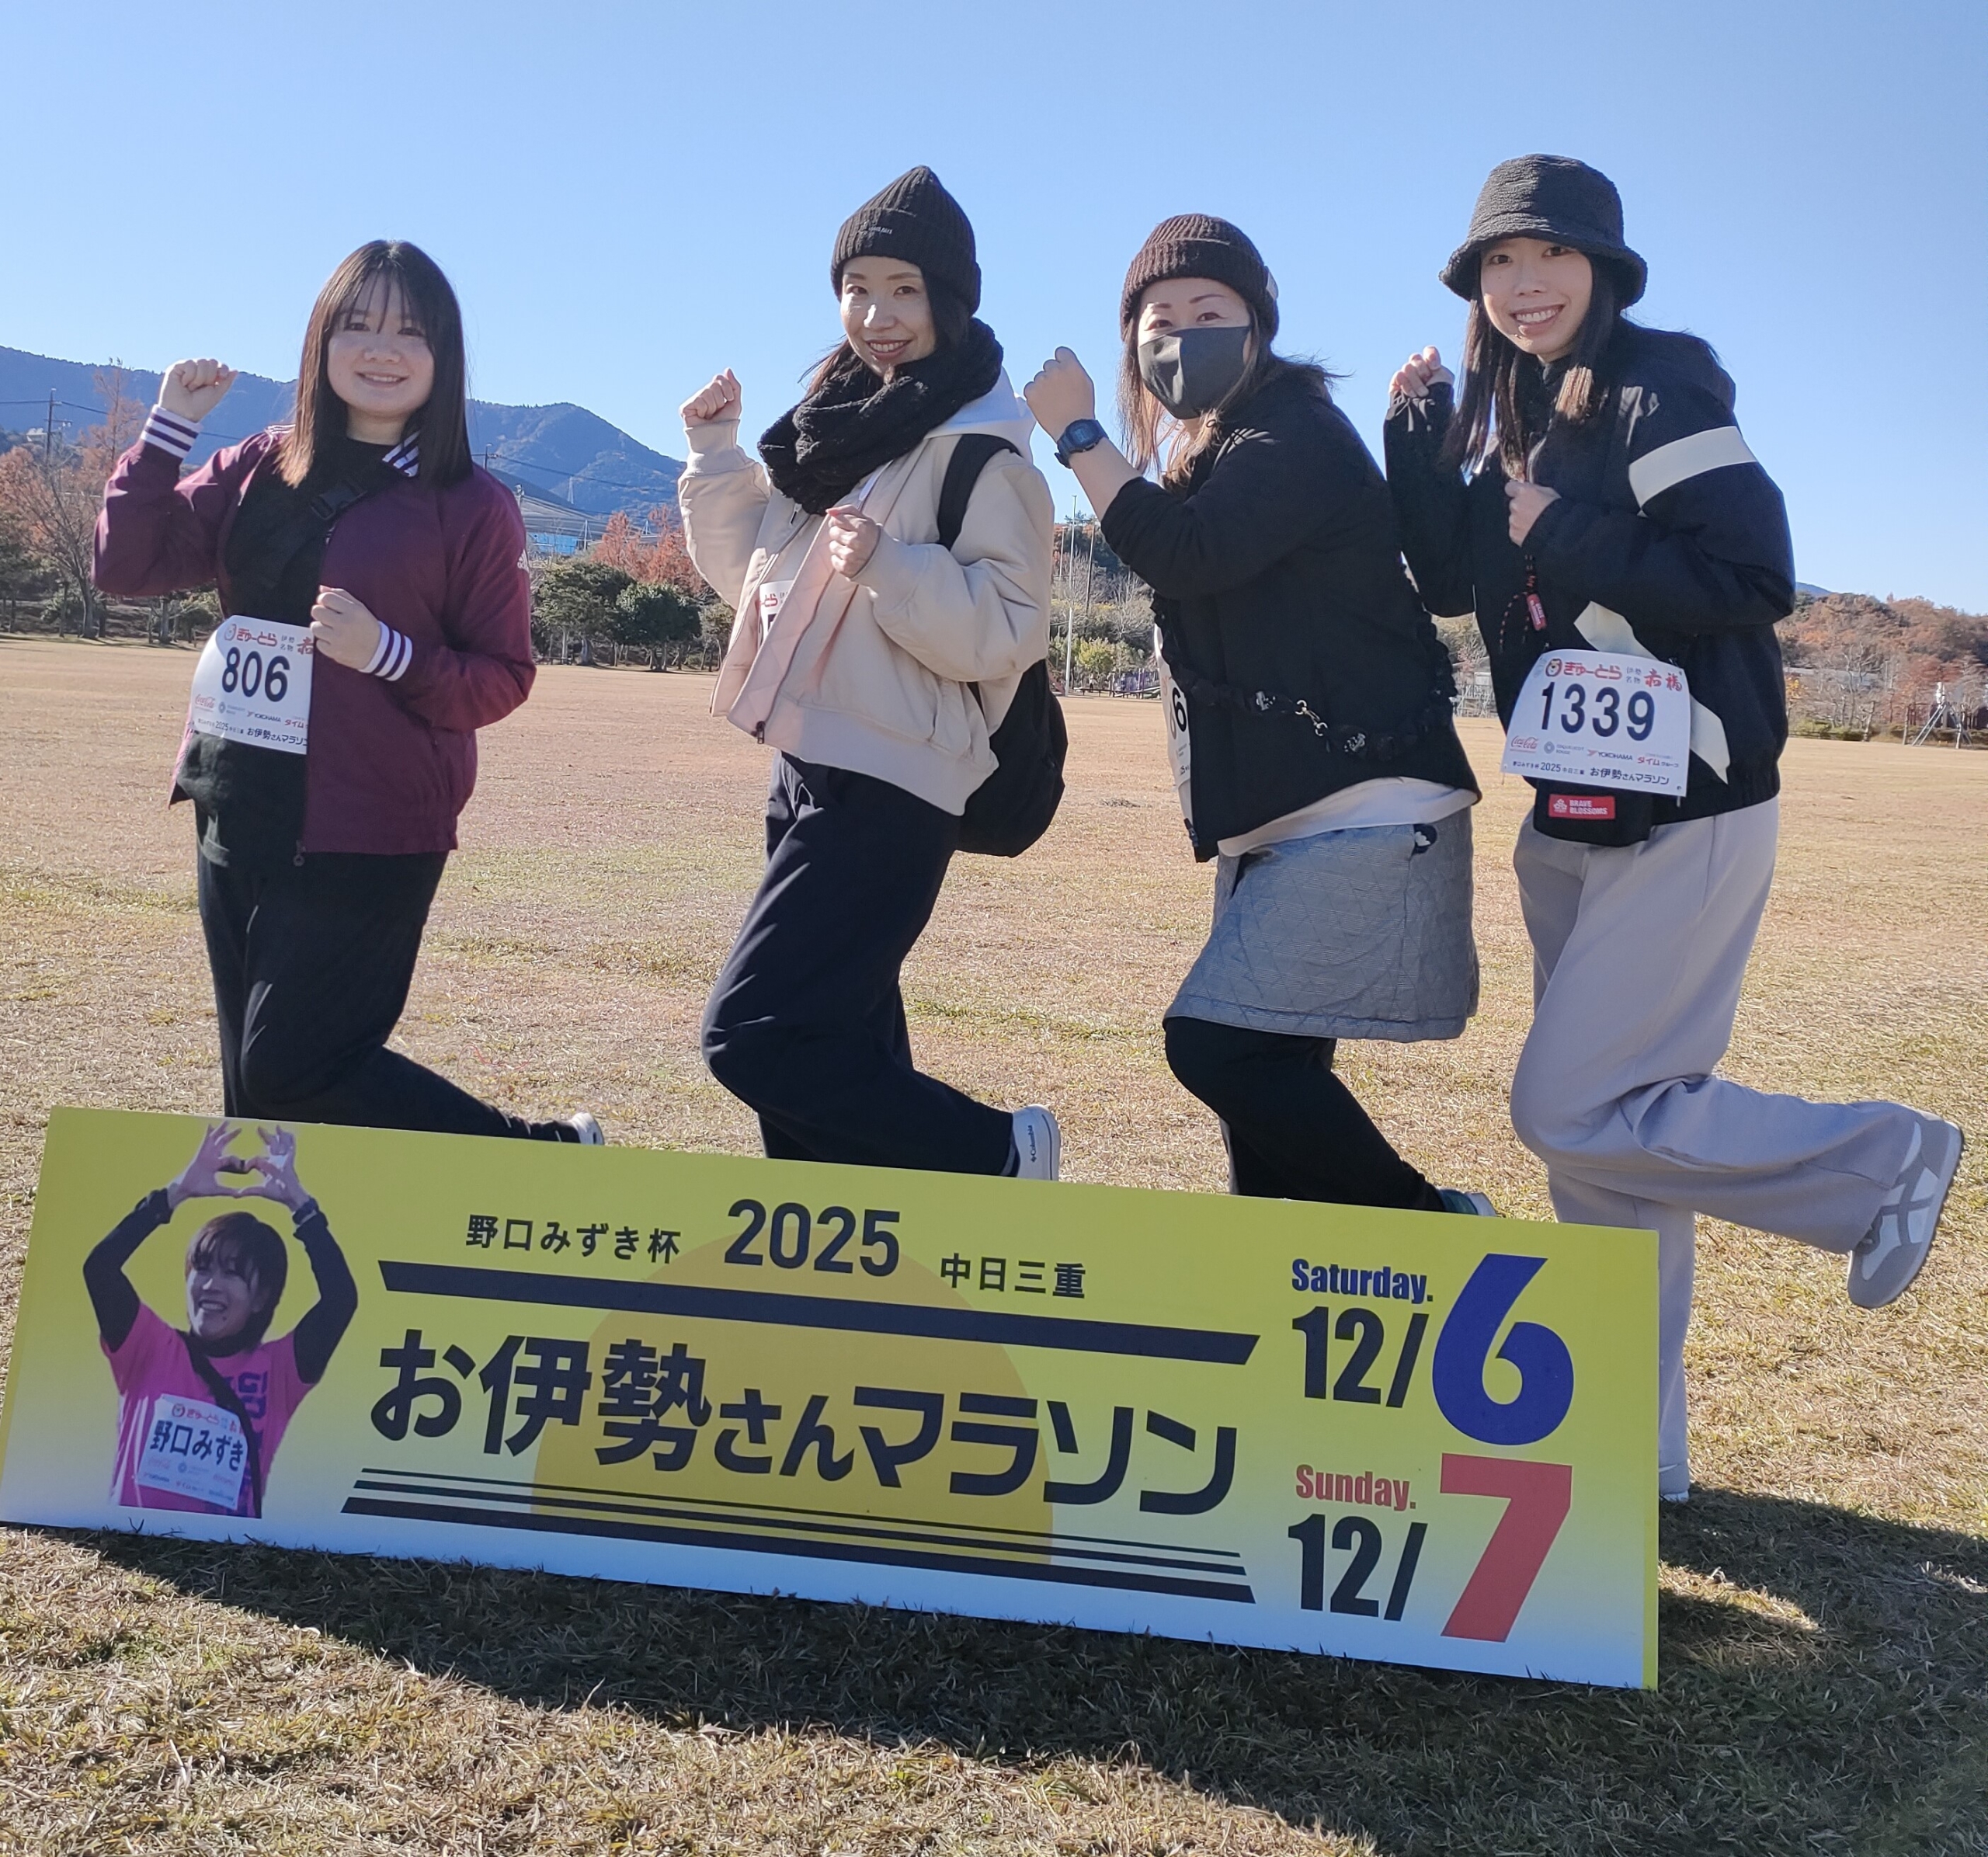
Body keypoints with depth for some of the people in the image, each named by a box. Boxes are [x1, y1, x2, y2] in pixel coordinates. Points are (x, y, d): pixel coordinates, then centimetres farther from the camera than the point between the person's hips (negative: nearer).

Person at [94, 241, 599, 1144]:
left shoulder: (471, 506, -7)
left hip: (368, 833, -6)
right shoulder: (262, 470, 7)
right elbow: (127, 565, 4)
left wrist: (388, 653, -22)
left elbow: (502, 678, -6)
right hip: (238, 817, 6)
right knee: (254, 1088, 12)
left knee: (297, 1068, -7)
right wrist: (169, 425, -3)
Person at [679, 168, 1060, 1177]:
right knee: (838, 1045, 12)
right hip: (810, 767, 8)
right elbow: (760, 577, 21)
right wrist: (715, 457, 10)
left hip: (890, 789, -8)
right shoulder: (841, 421, 14)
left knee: (753, 1036, -12)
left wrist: (892, 568, -30)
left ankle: (997, 1153, 2)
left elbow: (1005, 631, -17)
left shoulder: (980, 450, -10)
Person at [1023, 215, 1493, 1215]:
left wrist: (1079, 435, -14)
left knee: (1219, 1045, -16)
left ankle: (1437, 1236, -3)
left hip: (1364, 817, -10)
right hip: (1276, 821, 10)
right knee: (1264, 1069, 8)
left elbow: (1183, 555, -24)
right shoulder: (1204, 455, 20)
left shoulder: (1294, 434, -10)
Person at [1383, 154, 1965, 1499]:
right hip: (1570, 822, 8)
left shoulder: (1658, 392, -13)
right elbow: (1450, 580, 3)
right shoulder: (1501, 416, 10)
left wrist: (1564, 541, -19)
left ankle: (1883, 1161, 11)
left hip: (1686, 819, -8)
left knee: (1571, 1112, -9)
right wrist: (1418, 433, -5)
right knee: (1603, 1134, 10)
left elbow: (1755, 580, -21)